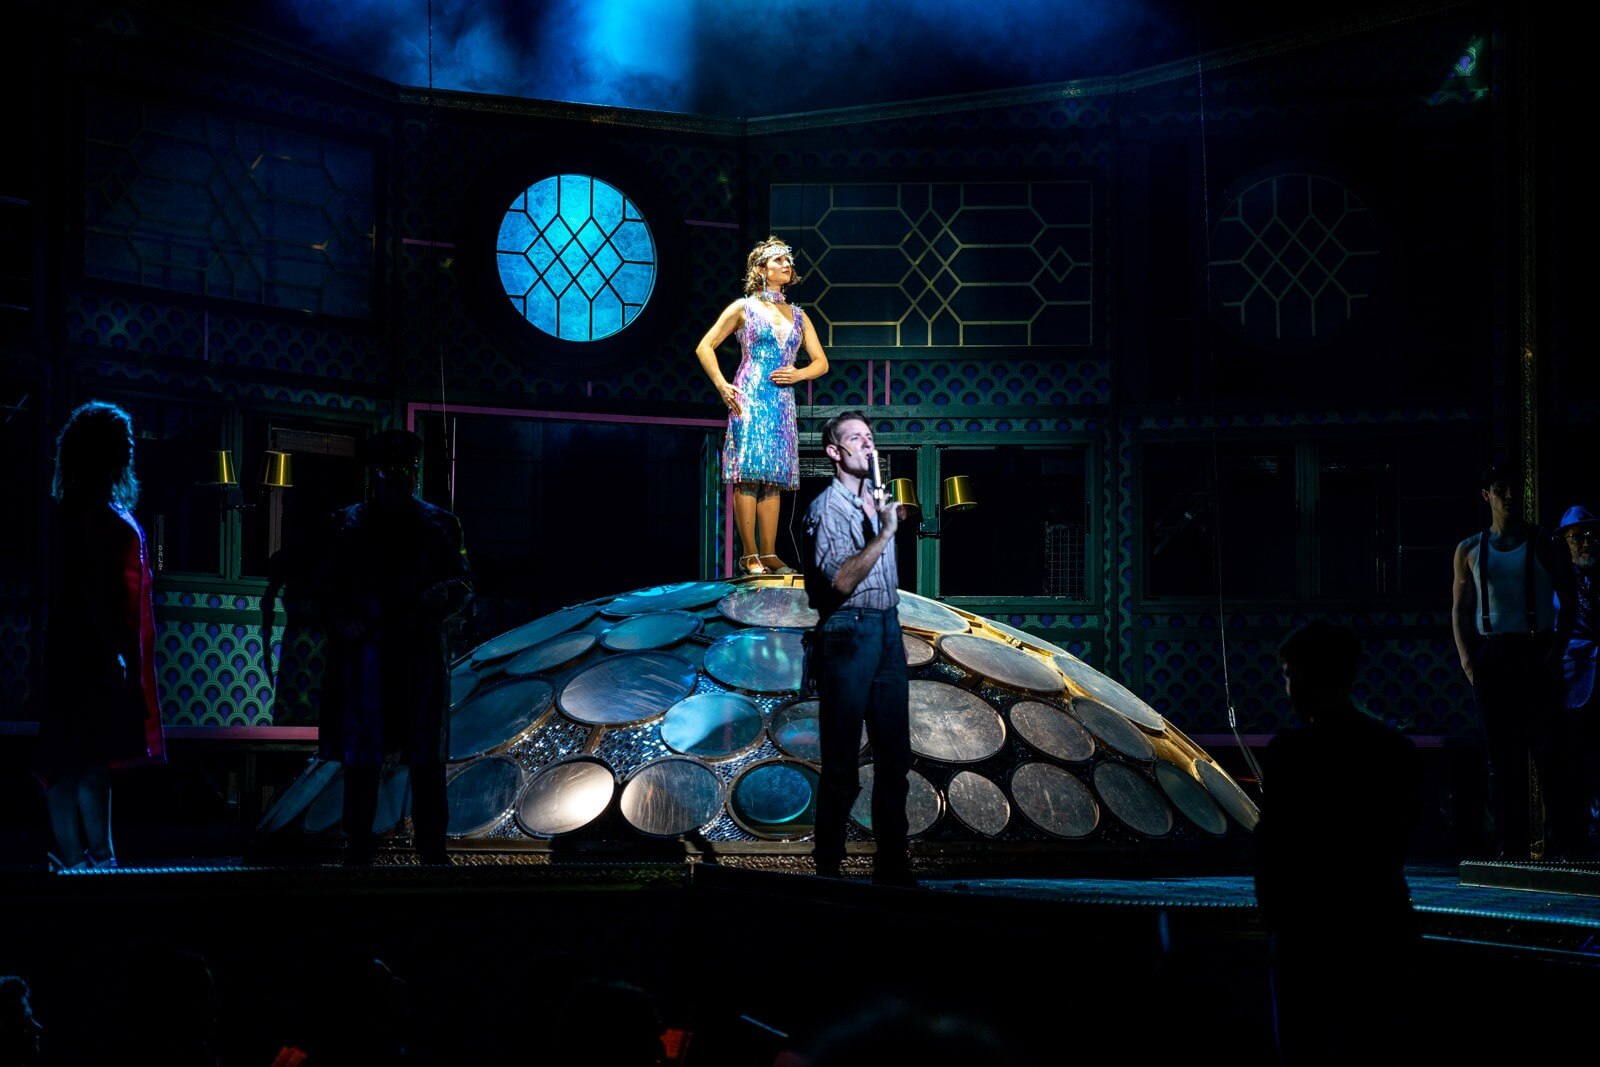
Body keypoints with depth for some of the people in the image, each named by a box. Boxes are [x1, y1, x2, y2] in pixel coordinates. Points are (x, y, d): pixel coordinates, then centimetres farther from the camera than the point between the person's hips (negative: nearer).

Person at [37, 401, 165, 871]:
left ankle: (97, 858, 10)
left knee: (94, 758, 8)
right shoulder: (89, 509, -11)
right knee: (80, 757, -9)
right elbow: (90, 584, -18)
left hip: (105, 651, 9)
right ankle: (76, 857, -10)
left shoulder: (108, 509, 17)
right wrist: (112, 649, -21)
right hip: (90, 651, -9)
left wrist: (122, 649, 13)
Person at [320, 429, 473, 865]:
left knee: (427, 755, 3)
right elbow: (330, 587, 4)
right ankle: (358, 846, 8)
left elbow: (464, 581, 8)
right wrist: (342, 622, -13)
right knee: (362, 753, 2)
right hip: (364, 654, -1)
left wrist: (445, 593, -13)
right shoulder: (349, 525, 9)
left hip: (422, 653, 1)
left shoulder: (438, 524, 11)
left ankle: (432, 846, 9)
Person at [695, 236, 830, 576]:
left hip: (783, 403, 5)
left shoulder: (798, 316, 17)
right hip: (750, 398, -5)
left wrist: (798, 374, -3)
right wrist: (721, 385, -9)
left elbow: (821, 362, 17)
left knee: (774, 477, 3)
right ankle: (750, 556, -11)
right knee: (749, 474, -11)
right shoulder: (744, 308, 5)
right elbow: (705, 347, 4)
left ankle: (769, 554, 5)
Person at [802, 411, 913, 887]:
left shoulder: (875, 495, 14)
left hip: (887, 629, 8)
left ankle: (892, 866, 13)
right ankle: (828, 870, 0)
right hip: (848, 633, -8)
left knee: (895, 757, 8)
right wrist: (883, 533, -25)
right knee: (842, 763, -5)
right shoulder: (827, 508, -10)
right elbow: (841, 582, -23)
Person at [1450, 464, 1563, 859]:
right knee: (1501, 754, 2)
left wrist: (1556, 649, -11)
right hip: (1490, 656, 2)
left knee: (1543, 747, -9)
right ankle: (1511, 844, 5)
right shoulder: (1470, 551, 12)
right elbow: (1459, 608, 12)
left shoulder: (1543, 544, 6)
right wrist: (1465, 655, -1)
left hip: (1535, 654, -2)